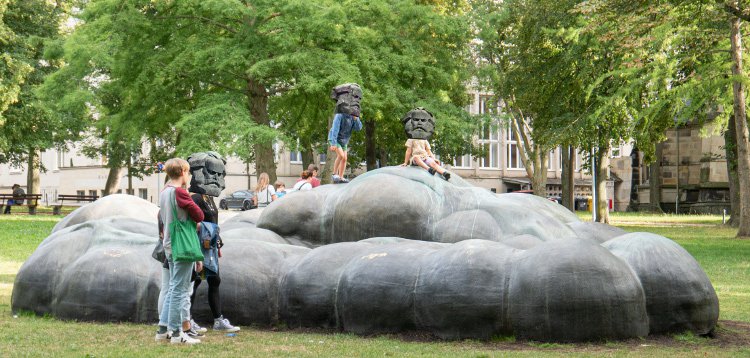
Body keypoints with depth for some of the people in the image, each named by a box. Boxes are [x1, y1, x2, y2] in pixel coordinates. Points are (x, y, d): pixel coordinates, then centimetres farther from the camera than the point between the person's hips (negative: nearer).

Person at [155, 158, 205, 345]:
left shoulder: (163, 192, 13)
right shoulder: (180, 192, -14)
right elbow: (199, 215, -12)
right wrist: (195, 222, 7)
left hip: (169, 245, 9)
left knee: (173, 287, 16)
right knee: (180, 289, -5)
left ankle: (163, 328, 17)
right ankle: (176, 332, -2)